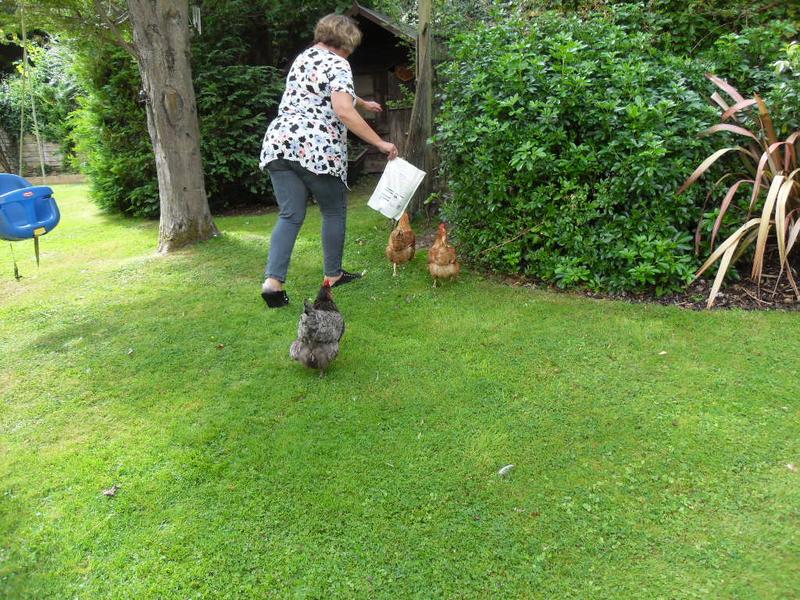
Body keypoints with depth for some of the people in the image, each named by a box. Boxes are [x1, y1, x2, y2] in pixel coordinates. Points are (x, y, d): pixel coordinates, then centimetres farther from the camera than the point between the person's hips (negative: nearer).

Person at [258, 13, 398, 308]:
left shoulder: (304, 57, 24)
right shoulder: (337, 65, -2)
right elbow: (344, 111, -18)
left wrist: (364, 103, 57)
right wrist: (380, 143, -13)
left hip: (278, 142, 7)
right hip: (316, 149, -7)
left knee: (290, 215, 7)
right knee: (334, 210, 13)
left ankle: (273, 280, -8)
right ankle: (333, 275, 22)